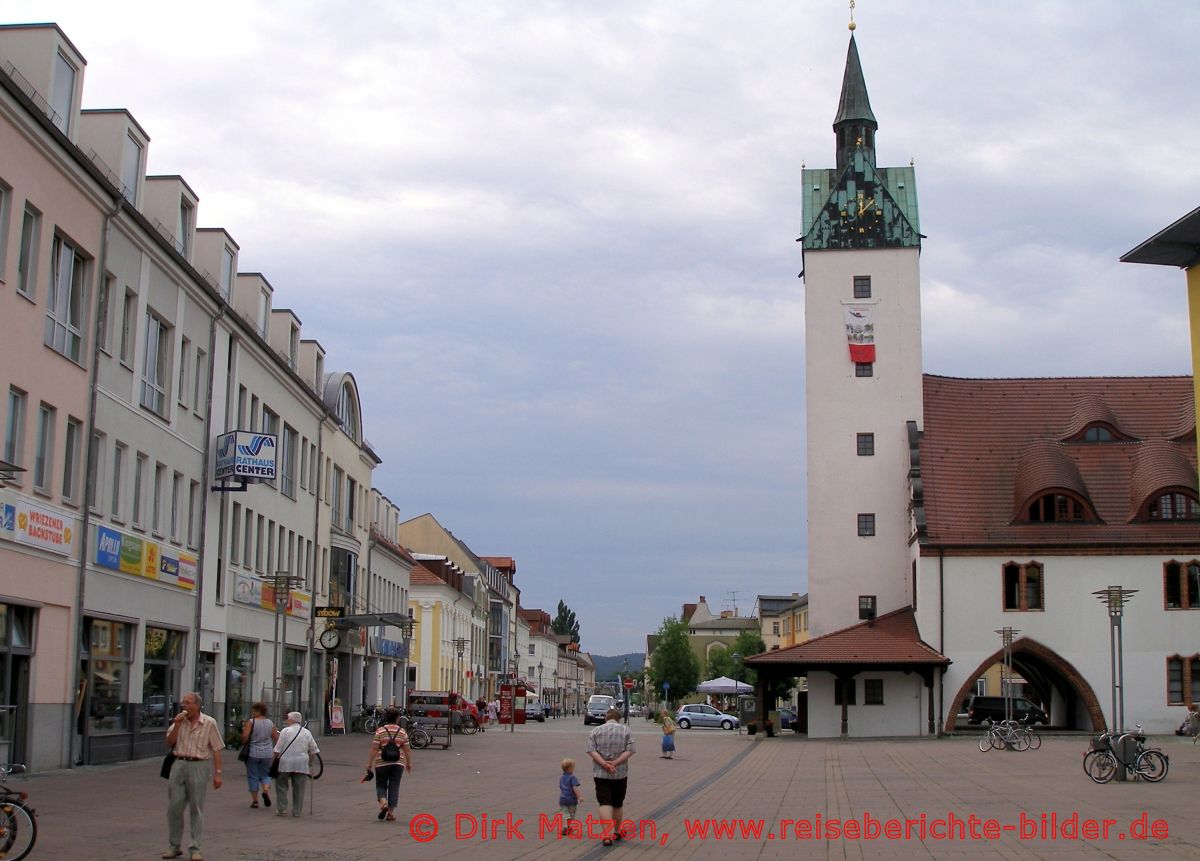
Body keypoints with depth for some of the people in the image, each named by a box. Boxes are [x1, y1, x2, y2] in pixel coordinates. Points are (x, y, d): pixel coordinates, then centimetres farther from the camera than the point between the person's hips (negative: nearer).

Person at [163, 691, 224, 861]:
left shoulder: (209, 723, -4)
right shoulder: (179, 721, 7)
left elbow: (216, 749, -4)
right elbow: (169, 743, 5)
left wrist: (217, 774, -8)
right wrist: (177, 725, -8)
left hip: (199, 766, -4)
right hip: (179, 765, 4)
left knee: (196, 809, 1)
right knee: (174, 807, 4)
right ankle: (174, 846, 17)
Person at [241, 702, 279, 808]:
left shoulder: (251, 722, -9)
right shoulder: (271, 723, 4)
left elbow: (244, 737, -16)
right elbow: (276, 739, 7)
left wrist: (243, 743, 4)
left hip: (253, 753, -3)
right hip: (267, 754, 3)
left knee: (253, 777, 8)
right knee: (265, 775, 17)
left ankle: (255, 800, 9)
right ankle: (266, 791, -10)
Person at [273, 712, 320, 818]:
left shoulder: (285, 731, -3)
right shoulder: (307, 733, 8)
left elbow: (278, 750, -5)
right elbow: (314, 750, 13)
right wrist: (310, 761, 25)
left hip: (285, 763, -3)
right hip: (301, 764, 3)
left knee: (282, 785, 10)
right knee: (299, 788, 8)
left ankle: (282, 809, 6)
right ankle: (297, 811, 10)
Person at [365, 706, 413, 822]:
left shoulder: (380, 731, -4)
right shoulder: (402, 732, 0)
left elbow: (374, 749, -7)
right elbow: (407, 750, 2)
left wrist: (369, 763, -2)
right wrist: (409, 763, 14)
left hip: (382, 763, -1)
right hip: (398, 763, 1)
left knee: (381, 785, 13)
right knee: (394, 787, 6)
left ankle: (383, 802, -12)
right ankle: (391, 812, 4)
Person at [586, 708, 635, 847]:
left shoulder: (595, 731, 4)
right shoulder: (626, 730, 3)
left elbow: (591, 750, -8)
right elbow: (629, 750, -8)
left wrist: (603, 763, -15)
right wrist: (615, 763, -13)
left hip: (600, 774, -1)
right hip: (620, 773, 1)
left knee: (604, 804, -3)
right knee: (618, 804, 15)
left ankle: (608, 834, -16)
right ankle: (617, 832, 27)